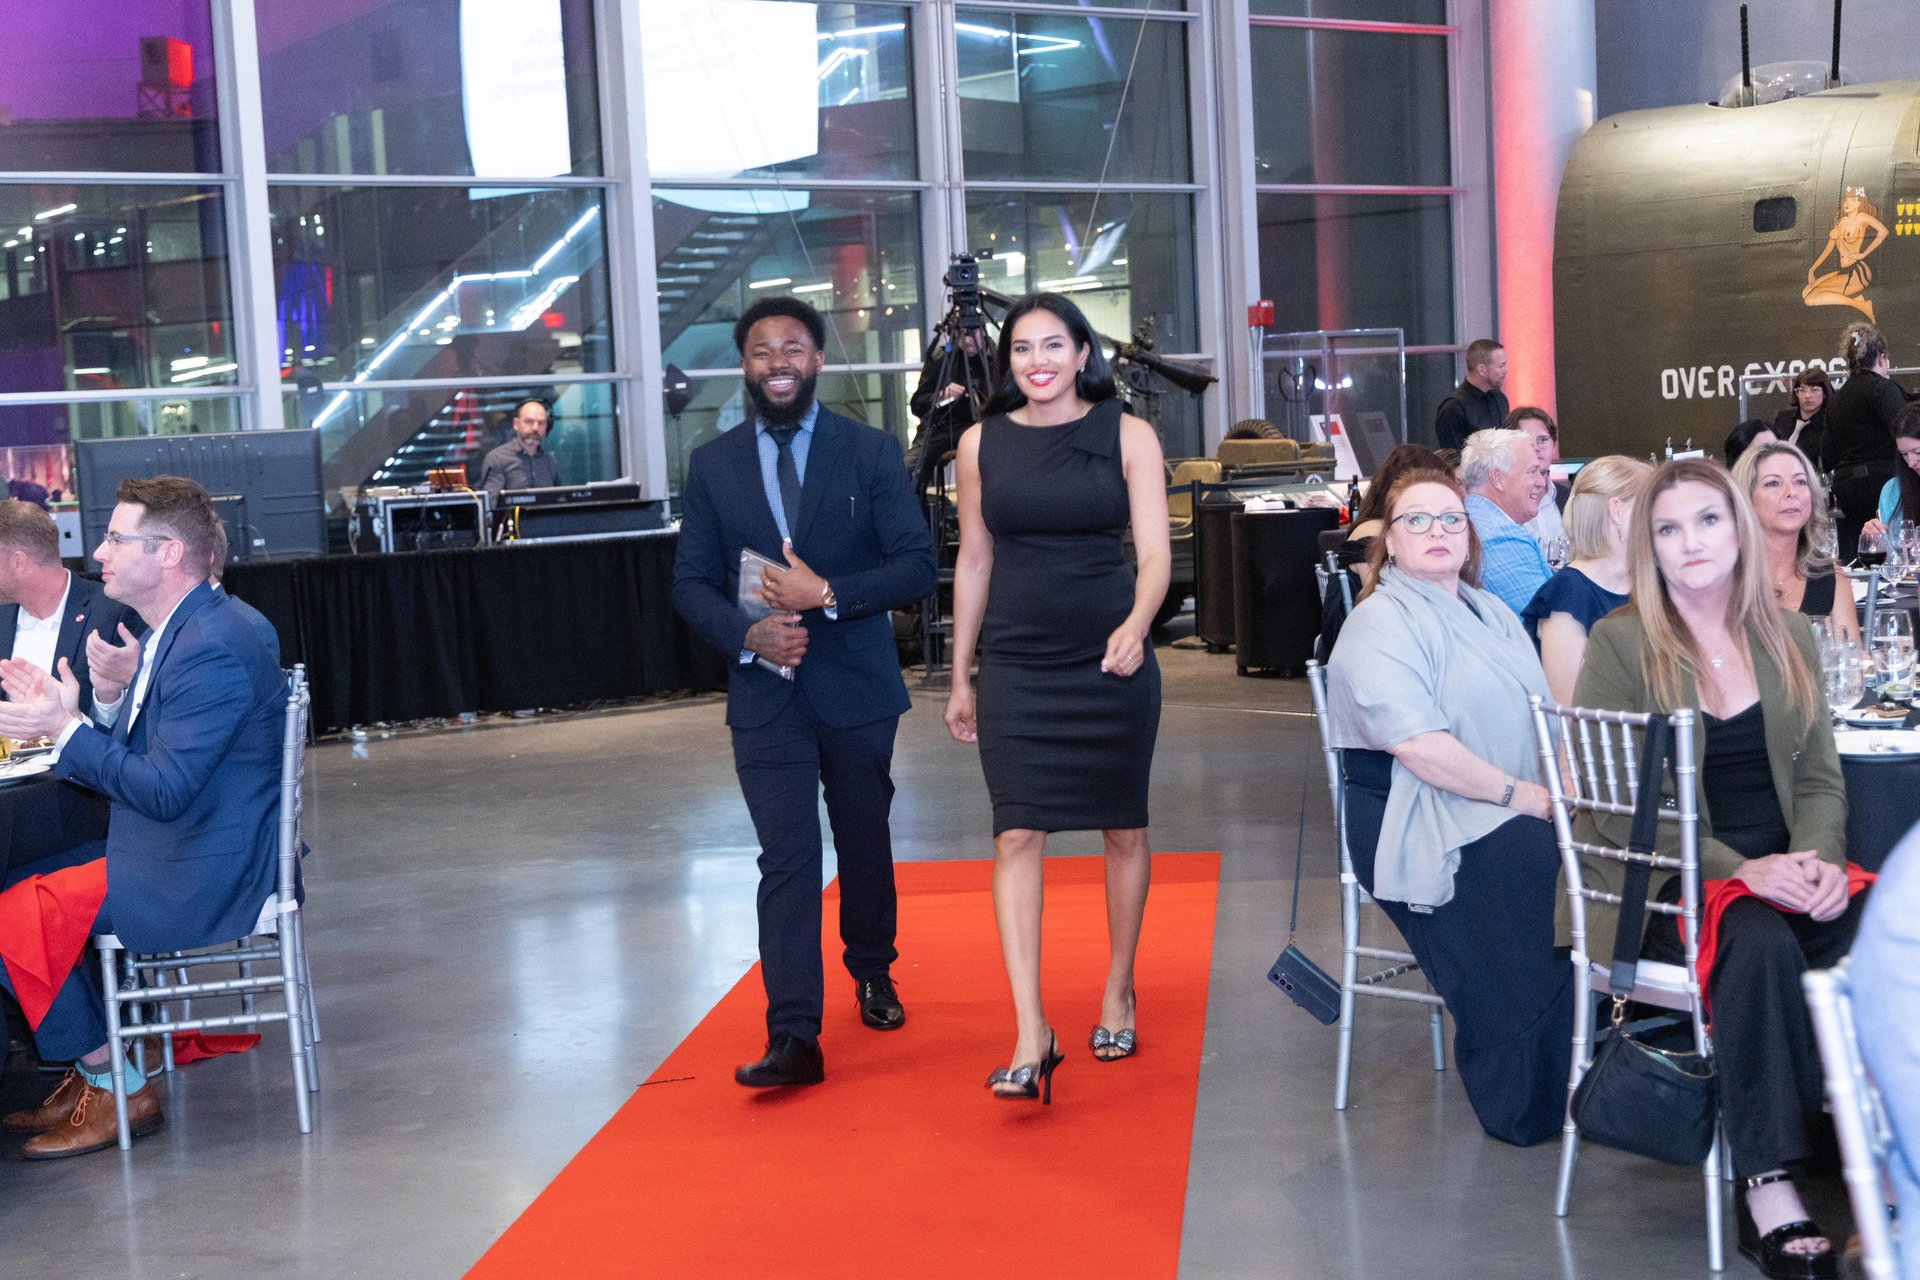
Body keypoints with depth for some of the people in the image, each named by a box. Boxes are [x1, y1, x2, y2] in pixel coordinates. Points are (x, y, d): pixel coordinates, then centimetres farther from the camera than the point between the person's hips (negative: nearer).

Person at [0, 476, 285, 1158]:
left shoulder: (212, 649, -22)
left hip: (203, 876, -11)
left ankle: (115, 1089, 3)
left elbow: (165, 791, -26)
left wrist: (68, 729, -20)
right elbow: (138, 757, 14)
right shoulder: (175, 631, 11)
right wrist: (61, 714, 3)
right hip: (161, 848, 11)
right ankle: (91, 1069, 17)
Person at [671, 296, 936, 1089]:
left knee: (865, 842, 15)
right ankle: (792, 1038, -12)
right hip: (766, 691, 0)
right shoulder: (712, 466, 5)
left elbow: (917, 564, -6)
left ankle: (873, 974, 40)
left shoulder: (870, 453, 0)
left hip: (858, 689, 1)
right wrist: (747, 633, -15)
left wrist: (828, 595, -18)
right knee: (786, 858, -9)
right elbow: (690, 583, 5)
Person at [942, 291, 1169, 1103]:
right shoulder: (983, 444, 5)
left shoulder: (1127, 436, -1)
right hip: (1016, 665, 1)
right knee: (1017, 834, -9)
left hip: (1112, 661, 0)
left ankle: (1117, 998, 27)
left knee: (1122, 829, 9)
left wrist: (1136, 624, -26)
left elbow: (1154, 553, -6)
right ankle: (1030, 1034, -11)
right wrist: (960, 677, 11)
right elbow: (974, 563, 10)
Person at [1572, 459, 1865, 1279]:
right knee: (1760, 942, -36)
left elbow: (1820, 775, 13)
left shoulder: (1787, 636, 13)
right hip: (1662, 883, -4)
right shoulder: (1619, 644, -3)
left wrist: (1821, 858, -10)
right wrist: (1742, 870, -18)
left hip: (1779, 867, 4)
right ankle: (1769, 1189, -31)